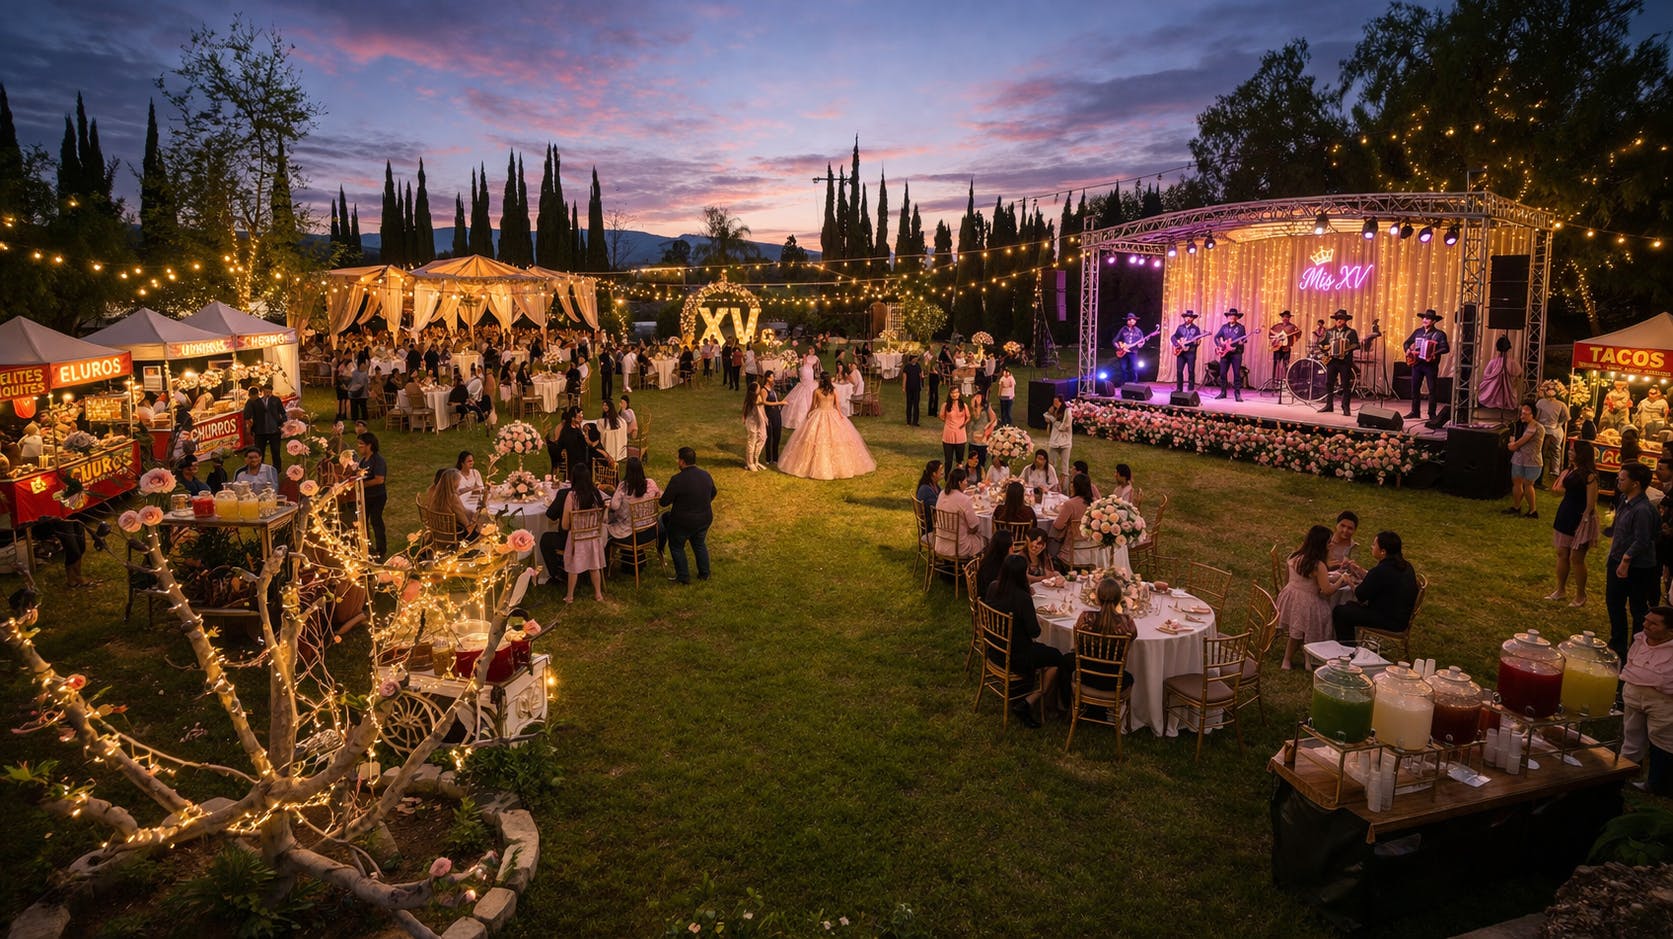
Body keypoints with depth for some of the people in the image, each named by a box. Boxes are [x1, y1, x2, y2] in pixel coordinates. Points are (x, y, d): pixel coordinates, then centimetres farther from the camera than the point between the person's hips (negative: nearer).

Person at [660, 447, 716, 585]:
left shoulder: (677, 479, -25)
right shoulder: (706, 475, -5)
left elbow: (664, 502, -19)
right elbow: (713, 494, 13)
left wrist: (661, 494, 3)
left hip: (683, 522, -6)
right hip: (704, 520, 6)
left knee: (677, 547, 18)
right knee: (700, 544, 27)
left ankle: (683, 577, 26)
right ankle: (704, 574, 37)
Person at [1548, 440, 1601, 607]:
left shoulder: (1589, 476, -19)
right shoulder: (1572, 470, 6)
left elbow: (1591, 504, -19)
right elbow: (1558, 488, 15)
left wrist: (1584, 522, -20)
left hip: (1580, 519, -8)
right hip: (1565, 514, 8)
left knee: (1576, 558, 1)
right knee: (1562, 554, 15)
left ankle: (1580, 596, 16)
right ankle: (1561, 590, 28)